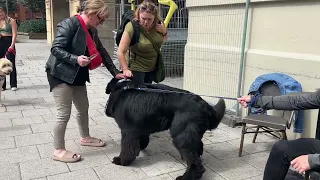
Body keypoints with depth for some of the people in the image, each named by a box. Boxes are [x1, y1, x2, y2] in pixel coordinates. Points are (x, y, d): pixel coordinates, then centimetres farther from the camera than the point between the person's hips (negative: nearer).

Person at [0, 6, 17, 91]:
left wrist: (12, 45, -18)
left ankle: (13, 85, 5)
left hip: (8, 42, -5)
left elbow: (14, 34, -9)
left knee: (11, 64, -2)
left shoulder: (11, 21, -2)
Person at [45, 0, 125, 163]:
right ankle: (59, 151, 10)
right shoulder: (69, 24, -17)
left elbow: (102, 53, 11)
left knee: (83, 108, 18)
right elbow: (56, 49, -20)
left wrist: (115, 73, 7)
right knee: (64, 114, -4)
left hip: (78, 76, 9)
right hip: (61, 74, -9)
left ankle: (85, 138, 40)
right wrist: (76, 59, -31)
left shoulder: (92, 31, 7)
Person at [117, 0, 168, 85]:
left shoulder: (157, 24, -8)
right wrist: (126, 69, -25)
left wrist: (164, 32, -8)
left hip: (152, 68, 5)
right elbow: (121, 52, -22)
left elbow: (163, 40, 13)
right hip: (137, 68, -5)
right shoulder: (131, 27, -23)